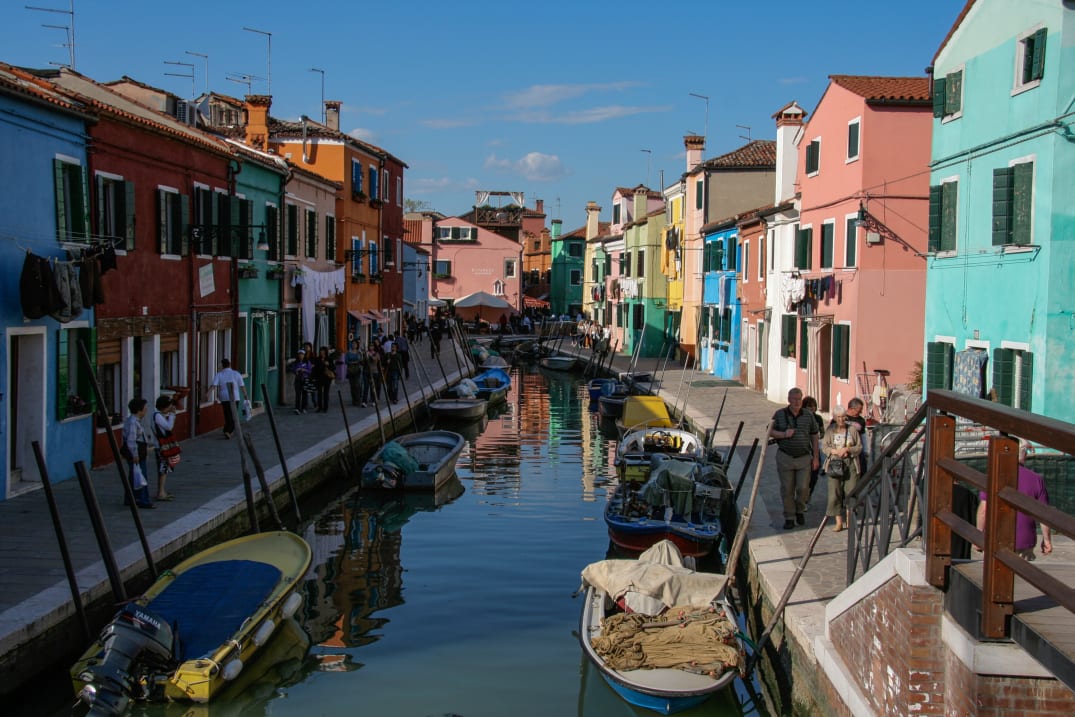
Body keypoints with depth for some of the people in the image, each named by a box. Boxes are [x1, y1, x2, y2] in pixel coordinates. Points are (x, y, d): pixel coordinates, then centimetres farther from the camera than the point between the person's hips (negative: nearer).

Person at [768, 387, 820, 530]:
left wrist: (815, 457, 6)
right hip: (785, 458, -1)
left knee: (803, 488, -3)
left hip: (804, 458, 1)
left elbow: (814, 437, 9)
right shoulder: (780, 415, 1)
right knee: (787, 489, 3)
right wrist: (783, 434, -16)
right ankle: (789, 517, 14)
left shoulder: (808, 416, 4)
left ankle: (800, 511, 24)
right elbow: (770, 432, 3)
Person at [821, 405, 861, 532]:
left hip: (850, 464, 0)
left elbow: (859, 447, 6)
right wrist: (836, 451, -13)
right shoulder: (830, 430, 4)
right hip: (834, 464, 0)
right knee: (835, 493, -5)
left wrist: (848, 449, -12)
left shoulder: (852, 429, 5)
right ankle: (839, 522, 2)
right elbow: (824, 447, 4)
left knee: (851, 492, -1)